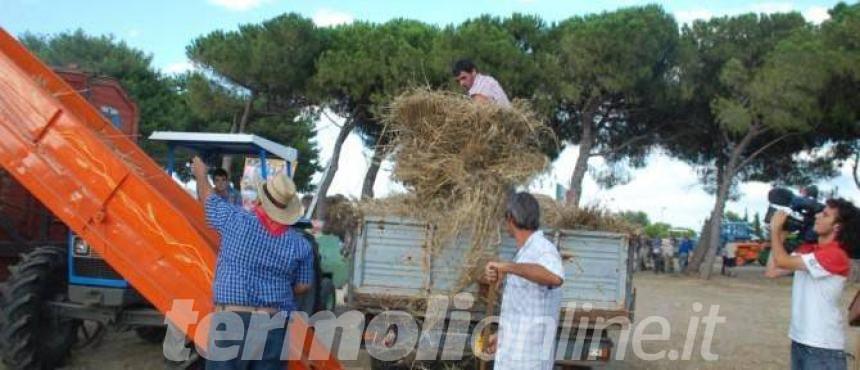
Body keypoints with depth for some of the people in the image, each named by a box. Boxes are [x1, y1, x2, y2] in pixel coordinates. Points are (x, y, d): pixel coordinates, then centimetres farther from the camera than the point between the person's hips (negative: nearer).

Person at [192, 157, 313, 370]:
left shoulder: (236, 220, -5)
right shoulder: (300, 245, 1)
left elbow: (208, 198, 13)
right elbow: (303, 287, 7)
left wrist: (200, 174, 33)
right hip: (274, 325, 3)